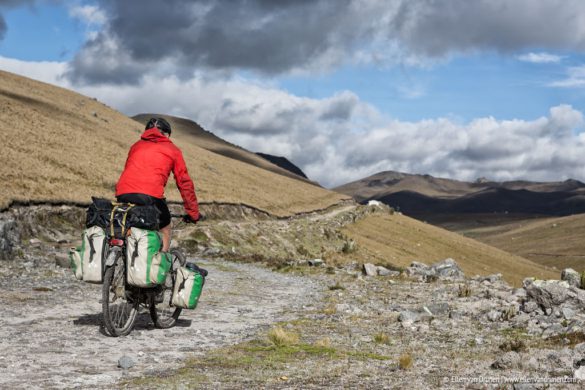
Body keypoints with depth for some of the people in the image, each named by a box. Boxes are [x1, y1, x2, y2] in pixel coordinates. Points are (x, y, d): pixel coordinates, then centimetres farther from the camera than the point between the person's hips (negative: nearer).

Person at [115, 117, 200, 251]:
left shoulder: (136, 146, 30)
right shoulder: (172, 150, 19)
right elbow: (184, 183, 19)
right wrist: (193, 213, 26)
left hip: (123, 194, 3)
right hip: (151, 195, -3)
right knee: (164, 231, 20)